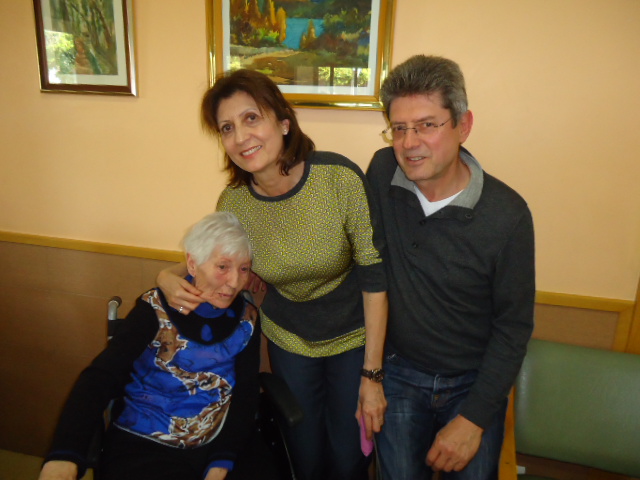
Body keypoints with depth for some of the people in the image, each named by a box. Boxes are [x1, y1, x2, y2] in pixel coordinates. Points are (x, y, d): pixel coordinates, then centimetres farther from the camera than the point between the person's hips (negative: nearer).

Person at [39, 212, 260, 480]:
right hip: (144, 446, -2)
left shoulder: (247, 319, 0)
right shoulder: (155, 309, -8)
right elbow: (100, 377, -17)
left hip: (225, 443, 2)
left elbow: (245, 395, -4)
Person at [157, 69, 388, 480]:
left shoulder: (340, 177, -25)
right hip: (287, 338, 2)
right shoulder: (233, 202, -15)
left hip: (353, 337, -2)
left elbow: (374, 278, -18)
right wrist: (170, 278, -17)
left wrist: (372, 375, -14)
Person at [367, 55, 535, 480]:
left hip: (474, 382, -1)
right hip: (398, 373, 2)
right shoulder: (382, 171, -13)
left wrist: (474, 419, -12)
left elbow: (513, 328, -11)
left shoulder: (507, 214, -20)